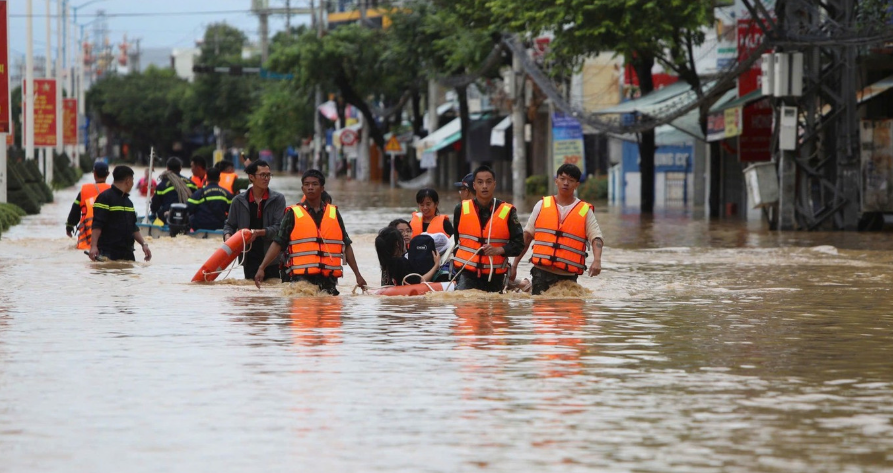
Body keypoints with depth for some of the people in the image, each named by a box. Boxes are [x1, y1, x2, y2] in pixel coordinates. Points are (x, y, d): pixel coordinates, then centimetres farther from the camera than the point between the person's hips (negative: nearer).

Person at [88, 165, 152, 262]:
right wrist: (93, 246, -22)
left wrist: (143, 244, 13)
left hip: (127, 253, 8)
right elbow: (97, 225, -13)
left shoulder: (128, 202, 20)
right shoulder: (104, 198, -6)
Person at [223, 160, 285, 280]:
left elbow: (279, 227, -6)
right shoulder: (239, 201, 7)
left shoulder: (278, 199, 2)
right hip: (250, 258, 1)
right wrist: (227, 236, -8)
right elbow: (229, 225, 14)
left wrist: (259, 232, -20)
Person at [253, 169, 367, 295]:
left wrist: (358, 275, 14)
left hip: (328, 279, 3)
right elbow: (278, 244, 2)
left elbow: (346, 246, 17)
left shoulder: (333, 213, 14)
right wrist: (262, 268, -9)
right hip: (301, 277, -3)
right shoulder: (293, 214, 6)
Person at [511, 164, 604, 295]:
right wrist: (515, 264, 9)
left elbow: (596, 238, -1)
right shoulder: (542, 205, 10)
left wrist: (597, 260, -20)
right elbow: (527, 236, 14)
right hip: (541, 273, 1)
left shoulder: (585, 211, 5)